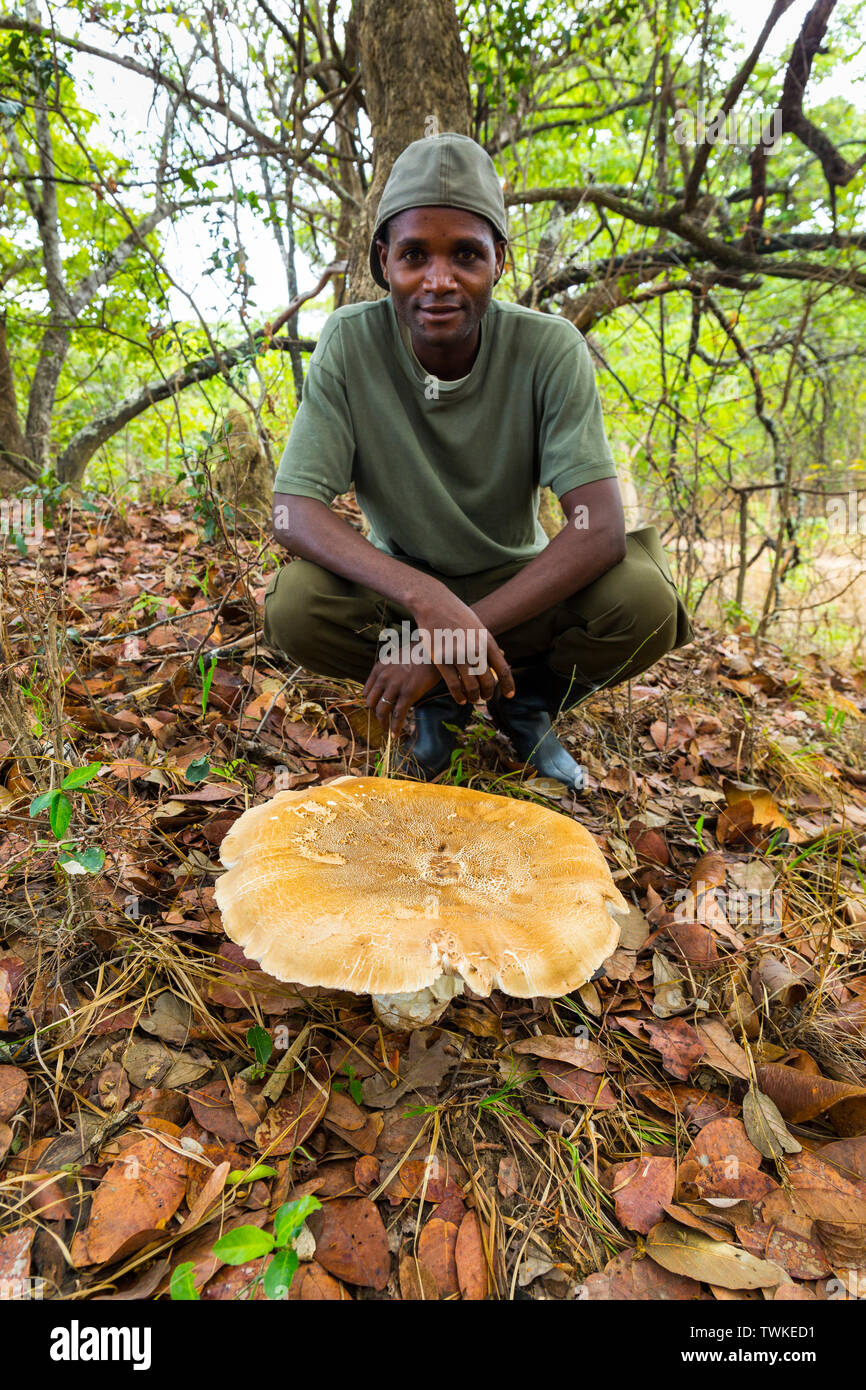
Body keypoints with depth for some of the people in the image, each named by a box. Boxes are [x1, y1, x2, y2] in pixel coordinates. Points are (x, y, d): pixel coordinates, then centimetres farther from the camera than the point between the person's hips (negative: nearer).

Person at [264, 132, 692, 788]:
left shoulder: (550, 348, -17)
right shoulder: (350, 344, -15)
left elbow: (601, 529, -26)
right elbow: (293, 510, -21)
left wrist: (450, 634, -35)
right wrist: (426, 596, -40)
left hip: (520, 585, 0)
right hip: (398, 586, 1)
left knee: (643, 599, -28)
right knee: (294, 605, -29)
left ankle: (526, 700, 4)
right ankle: (442, 701, 1)